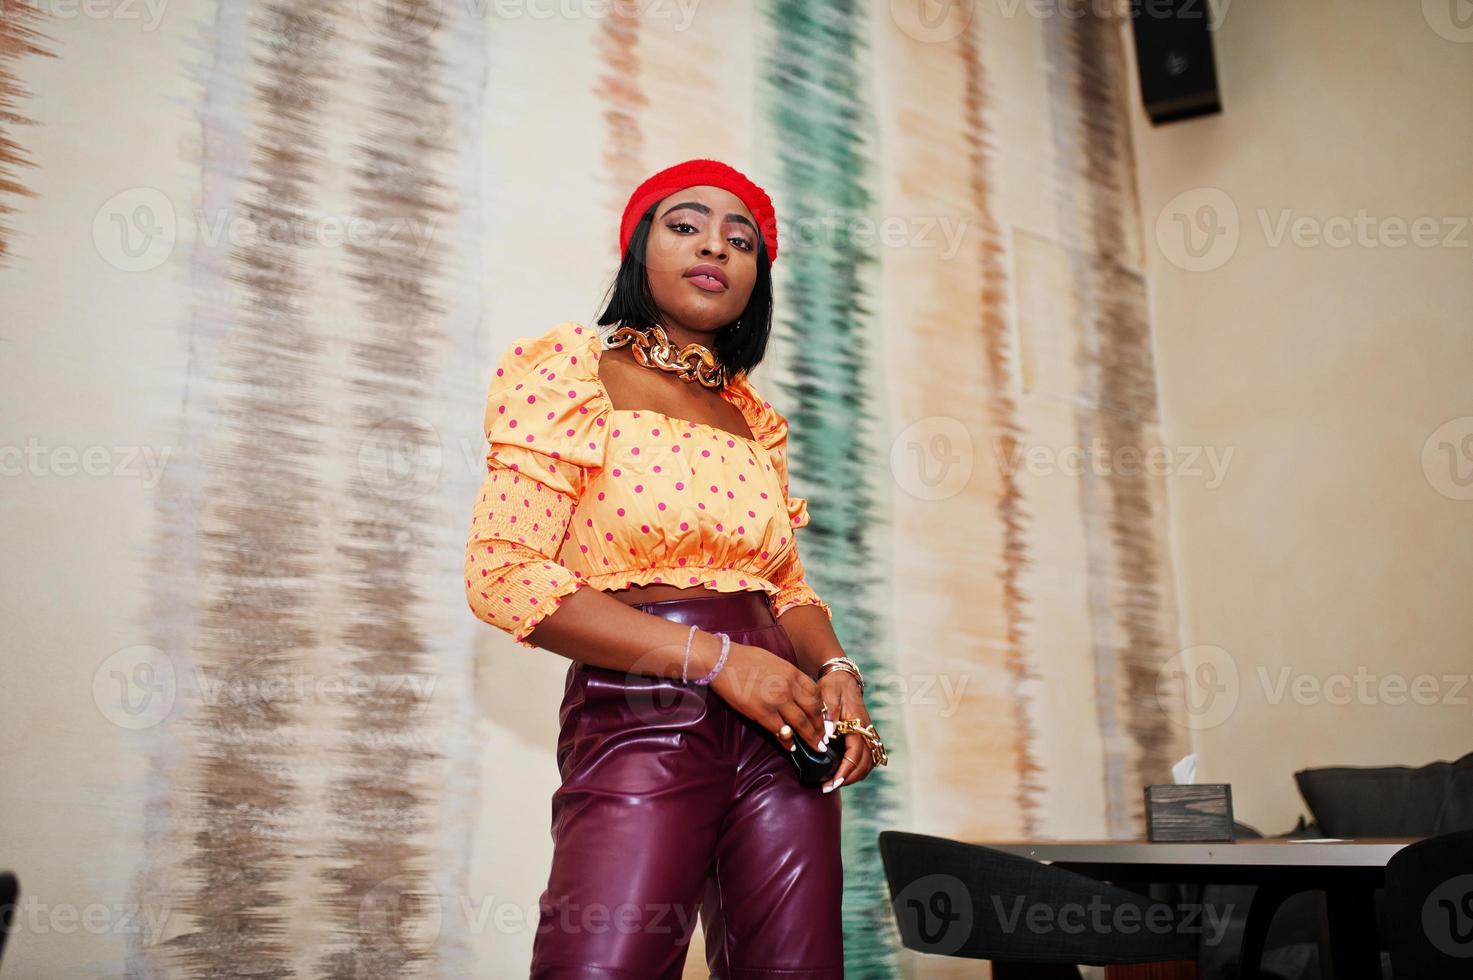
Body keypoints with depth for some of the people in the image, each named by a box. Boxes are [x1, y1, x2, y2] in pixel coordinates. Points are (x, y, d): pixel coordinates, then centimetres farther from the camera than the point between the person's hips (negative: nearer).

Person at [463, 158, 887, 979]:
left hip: (782, 728, 5)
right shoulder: (573, 374, 0)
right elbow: (502, 576, -10)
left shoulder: (755, 419, 16)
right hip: (641, 717, -5)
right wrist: (714, 658, -16)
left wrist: (835, 668, -4)